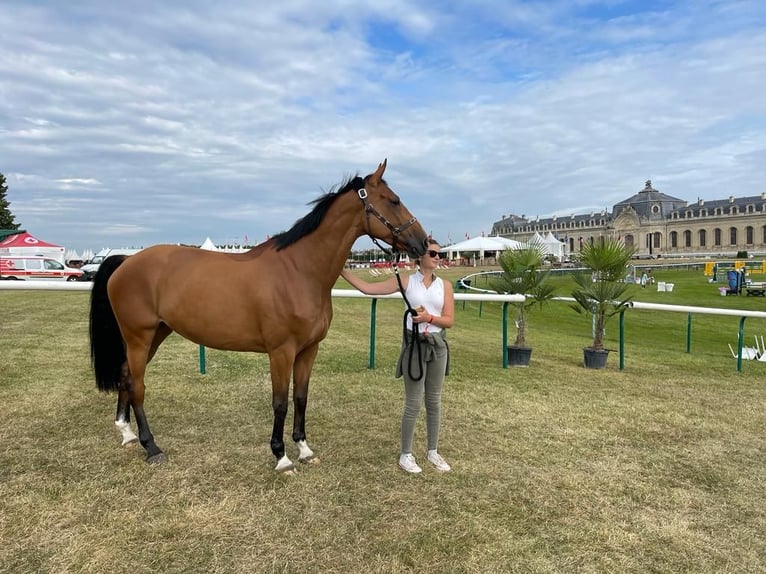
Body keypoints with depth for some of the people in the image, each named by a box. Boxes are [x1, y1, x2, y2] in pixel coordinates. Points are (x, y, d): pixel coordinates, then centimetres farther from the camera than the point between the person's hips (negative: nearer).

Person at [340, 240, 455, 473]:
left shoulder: (445, 285, 2)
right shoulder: (405, 282, -4)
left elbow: (449, 321, -1)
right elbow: (367, 288, -7)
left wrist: (429, 317, -19)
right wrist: (341, 270, -10)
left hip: (438, 345, 3)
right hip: (414, 344, -3)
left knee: (434, 401, 13)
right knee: (413, 404, 2)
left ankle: (433, 451, 29)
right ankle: (405, 454, 18)